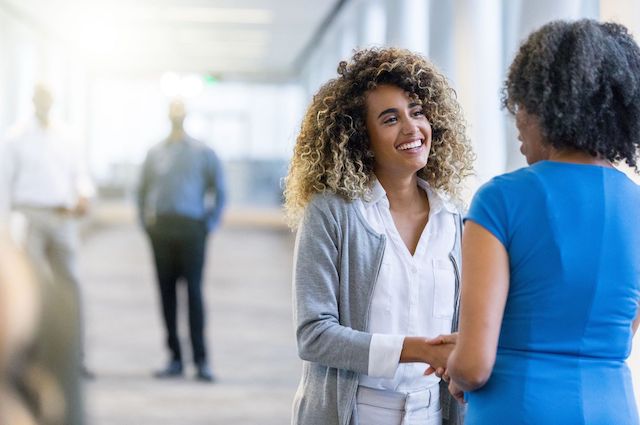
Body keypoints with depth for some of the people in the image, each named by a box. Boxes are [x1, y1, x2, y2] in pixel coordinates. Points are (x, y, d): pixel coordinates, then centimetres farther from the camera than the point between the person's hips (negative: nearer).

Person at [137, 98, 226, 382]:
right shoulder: (155, 153, 14)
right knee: (167, 294, 2)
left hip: (191, 229, -3)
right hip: (160, 231, 3)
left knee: (194, 292, -8)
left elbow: (219, 192, 7)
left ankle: (201, 360, -8)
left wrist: (209, 224, 0)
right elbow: (143, 191, 20)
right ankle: (175, 358, 7)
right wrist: (146, 222, 10)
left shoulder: (203, 153, 6)